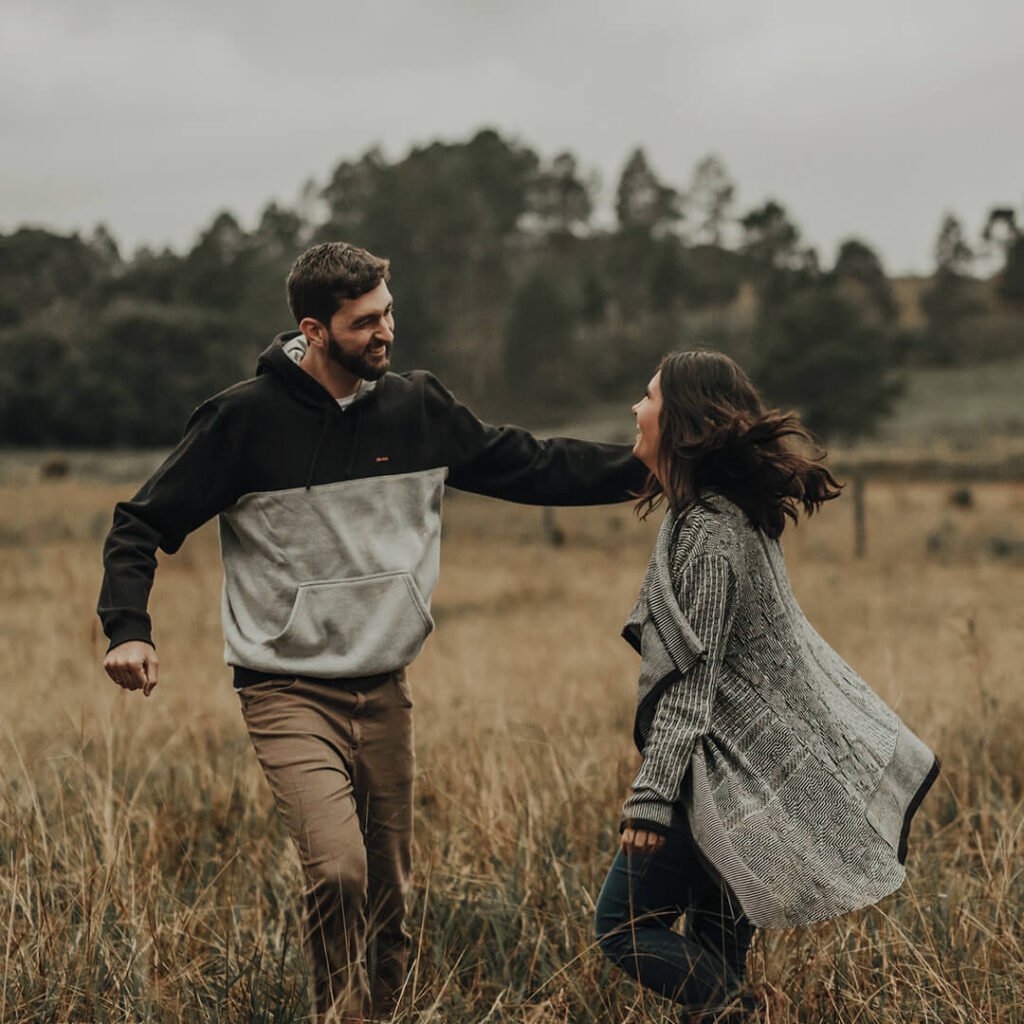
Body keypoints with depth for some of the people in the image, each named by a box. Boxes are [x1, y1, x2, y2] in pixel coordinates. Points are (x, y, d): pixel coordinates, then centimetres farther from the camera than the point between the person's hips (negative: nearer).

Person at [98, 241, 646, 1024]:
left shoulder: (419, 409, 2)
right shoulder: (246, 418, -9)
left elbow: (532, 466, 10)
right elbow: (144, 524, -3)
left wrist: (652, 465, 3)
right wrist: (127, 627, -18)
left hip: (385, 693, 4)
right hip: (289, 692, -4)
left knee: (387, 897, 12)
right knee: (338, 869, -23)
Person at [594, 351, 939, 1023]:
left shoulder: (705, 531, -19)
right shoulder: (733, 510, 10)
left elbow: (692, 679, -21)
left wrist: (651, 798, -21)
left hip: (723, 770, -9)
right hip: (757, 761, 9)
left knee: (623, 924, -2)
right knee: (715, 944, 14)